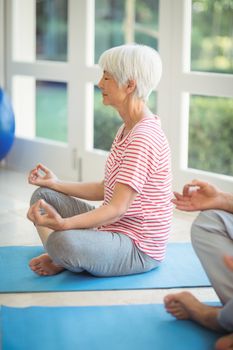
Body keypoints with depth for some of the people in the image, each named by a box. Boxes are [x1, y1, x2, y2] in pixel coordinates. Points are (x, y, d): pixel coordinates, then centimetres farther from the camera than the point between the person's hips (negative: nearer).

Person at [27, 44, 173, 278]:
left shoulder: (144, 138, -22)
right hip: (114, 230, 11)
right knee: (44, 195, 9)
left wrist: (63, 223, -39)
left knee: (62, 241, -36)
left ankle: (62, 259, -2)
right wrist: (57, 184, 14)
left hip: (139, 249, -11)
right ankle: (60, 259, -11)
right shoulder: (127, 129, 12)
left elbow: (118, 208, -27)